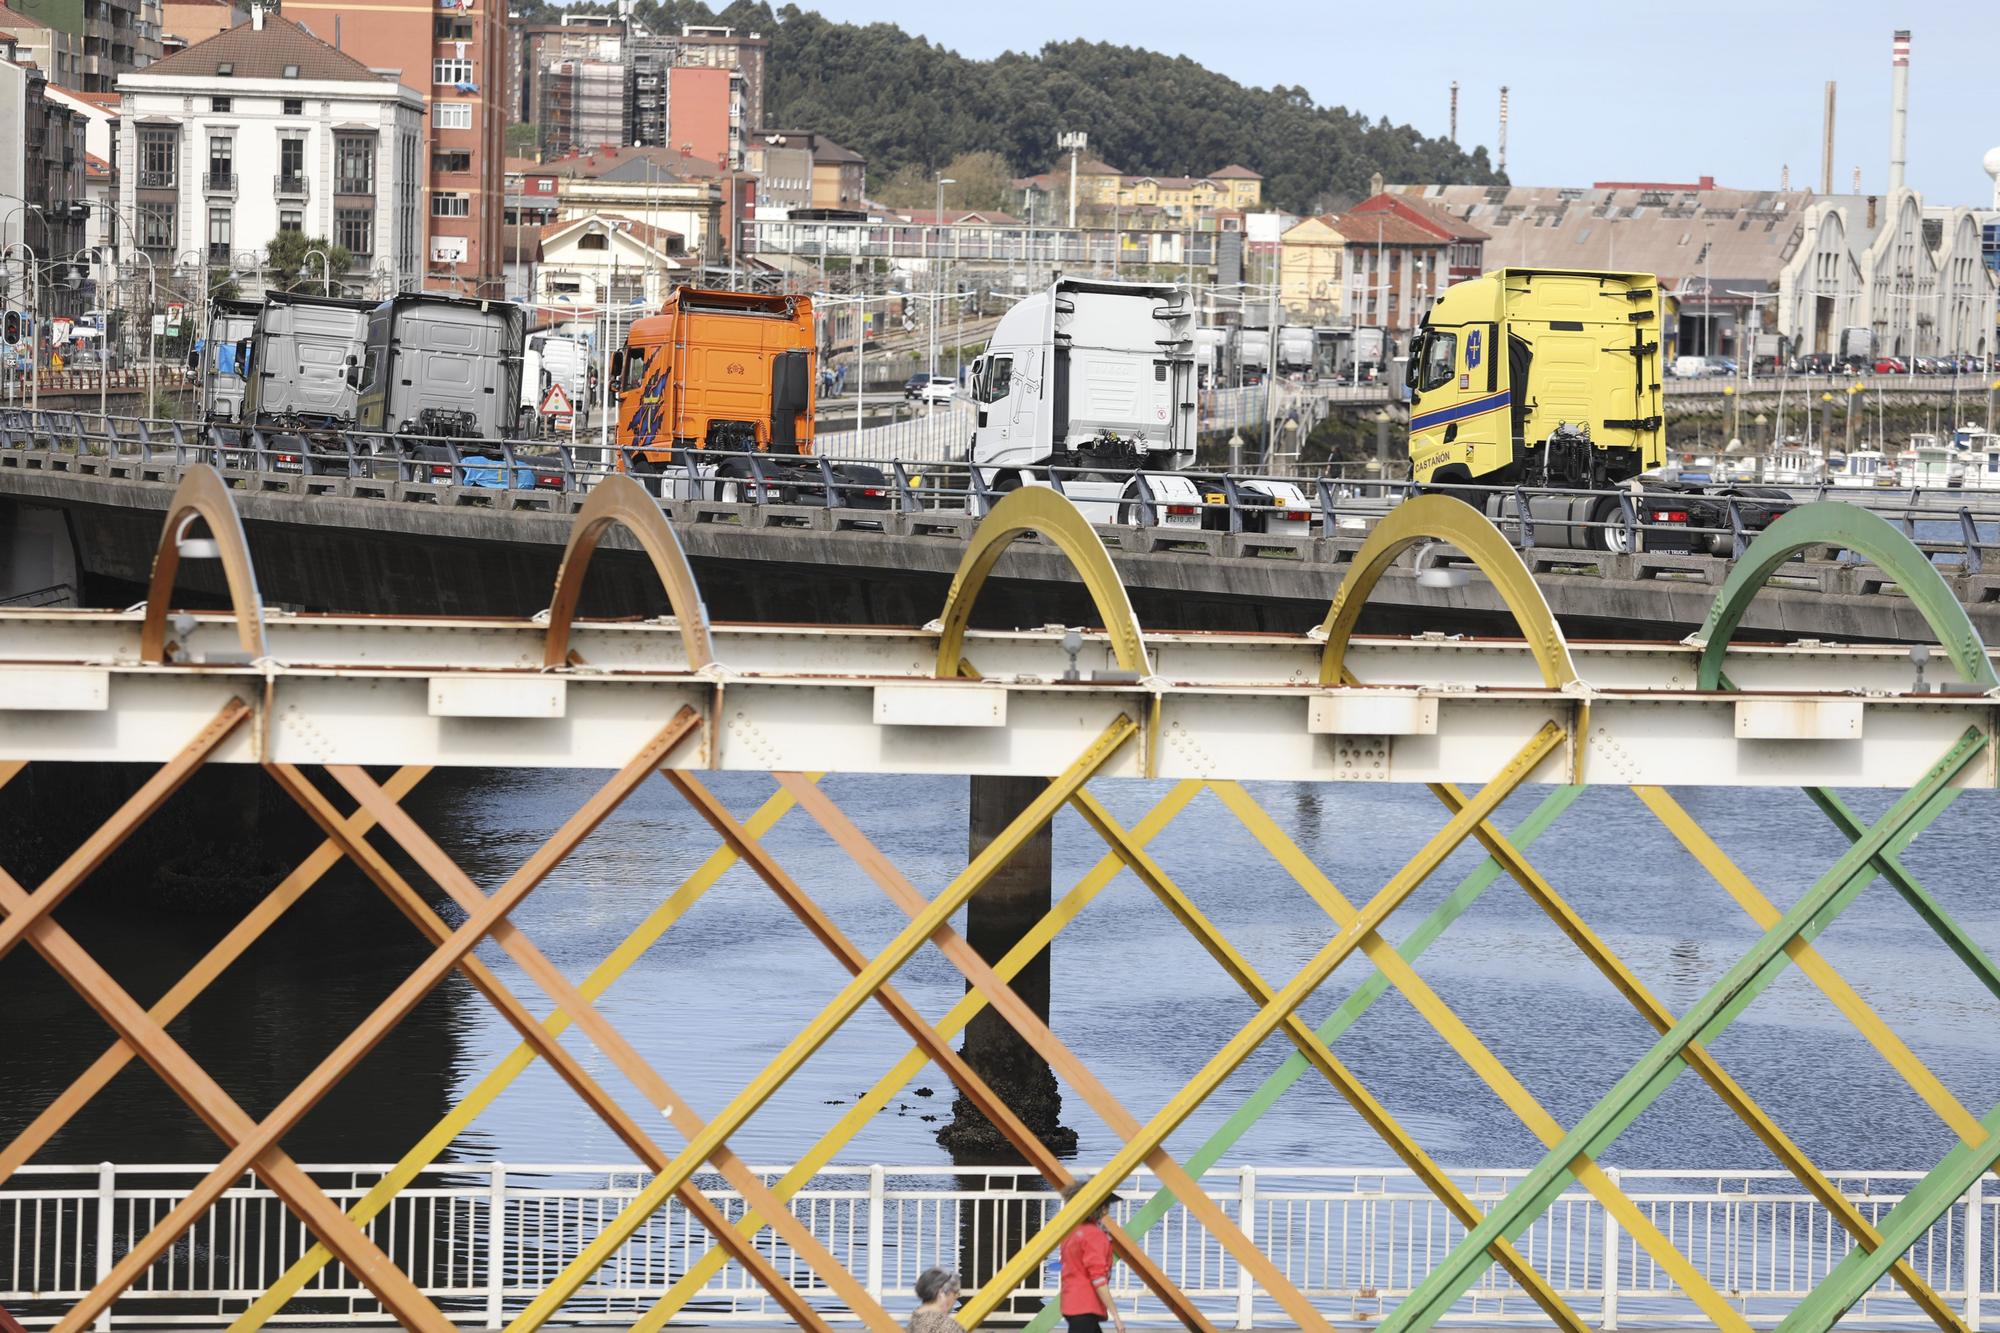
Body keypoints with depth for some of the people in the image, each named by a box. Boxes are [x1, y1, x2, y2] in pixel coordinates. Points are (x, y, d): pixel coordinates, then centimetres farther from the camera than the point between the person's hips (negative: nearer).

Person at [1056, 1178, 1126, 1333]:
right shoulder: (1093, 1235, -15)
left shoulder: (1071, 1232, 11)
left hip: (1072, 1305, 9)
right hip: (1086, 1308, -9)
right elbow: (1098, 1278, -19)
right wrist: (1115, 1315, -18)